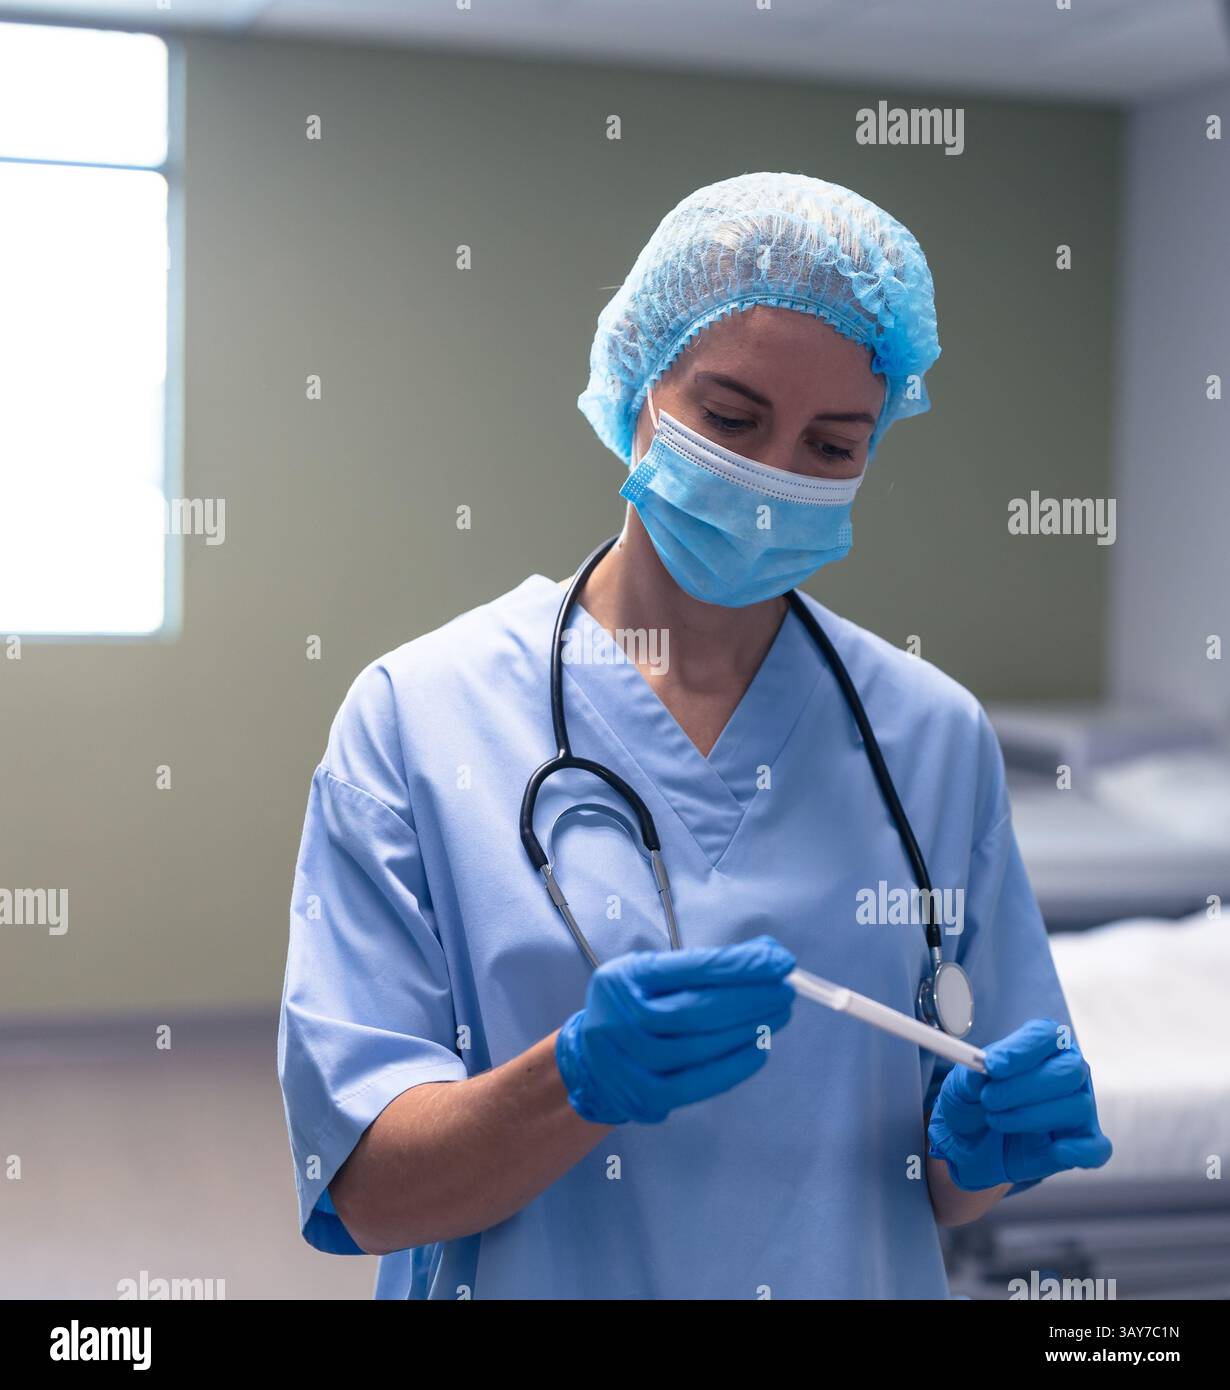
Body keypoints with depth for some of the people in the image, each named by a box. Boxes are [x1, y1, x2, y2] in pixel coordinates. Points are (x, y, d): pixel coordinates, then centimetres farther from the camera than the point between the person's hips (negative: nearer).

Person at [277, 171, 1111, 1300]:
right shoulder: (416, 713, -9)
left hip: (865, 1274, 2)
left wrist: (981, 1142, -15)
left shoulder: (935, 734, -1)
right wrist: (583, 1078, -28)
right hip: (537, 1280, -1)